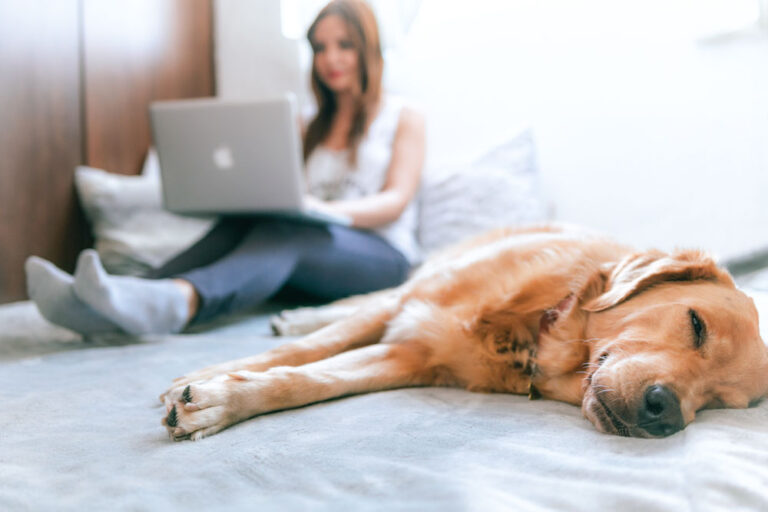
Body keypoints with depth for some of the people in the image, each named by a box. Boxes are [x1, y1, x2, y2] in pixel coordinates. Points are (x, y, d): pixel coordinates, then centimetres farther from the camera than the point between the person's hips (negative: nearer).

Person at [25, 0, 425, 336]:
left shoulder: (404, 118, 12)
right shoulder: (313, 128, 26)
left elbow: (396, 200, -3)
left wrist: (330, 210, -23)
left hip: (381, 255, -4)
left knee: (284, 231, -36)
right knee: (241, 224, -28)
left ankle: (177, 302, -66)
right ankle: (110, 306, -50)